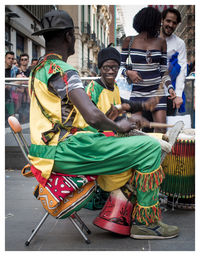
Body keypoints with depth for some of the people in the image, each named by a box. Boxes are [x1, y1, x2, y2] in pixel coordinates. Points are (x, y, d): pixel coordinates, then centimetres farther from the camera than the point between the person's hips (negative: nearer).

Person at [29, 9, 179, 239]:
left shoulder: (38, 70, 16)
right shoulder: (63, 71, -15)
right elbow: (93, 117, -27)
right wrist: (118, 126, -7)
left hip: (49, 149, 10)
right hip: (63, 151, -10)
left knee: (134, 143, 25)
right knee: (150, 147, -9)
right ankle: (145, 222, 0)